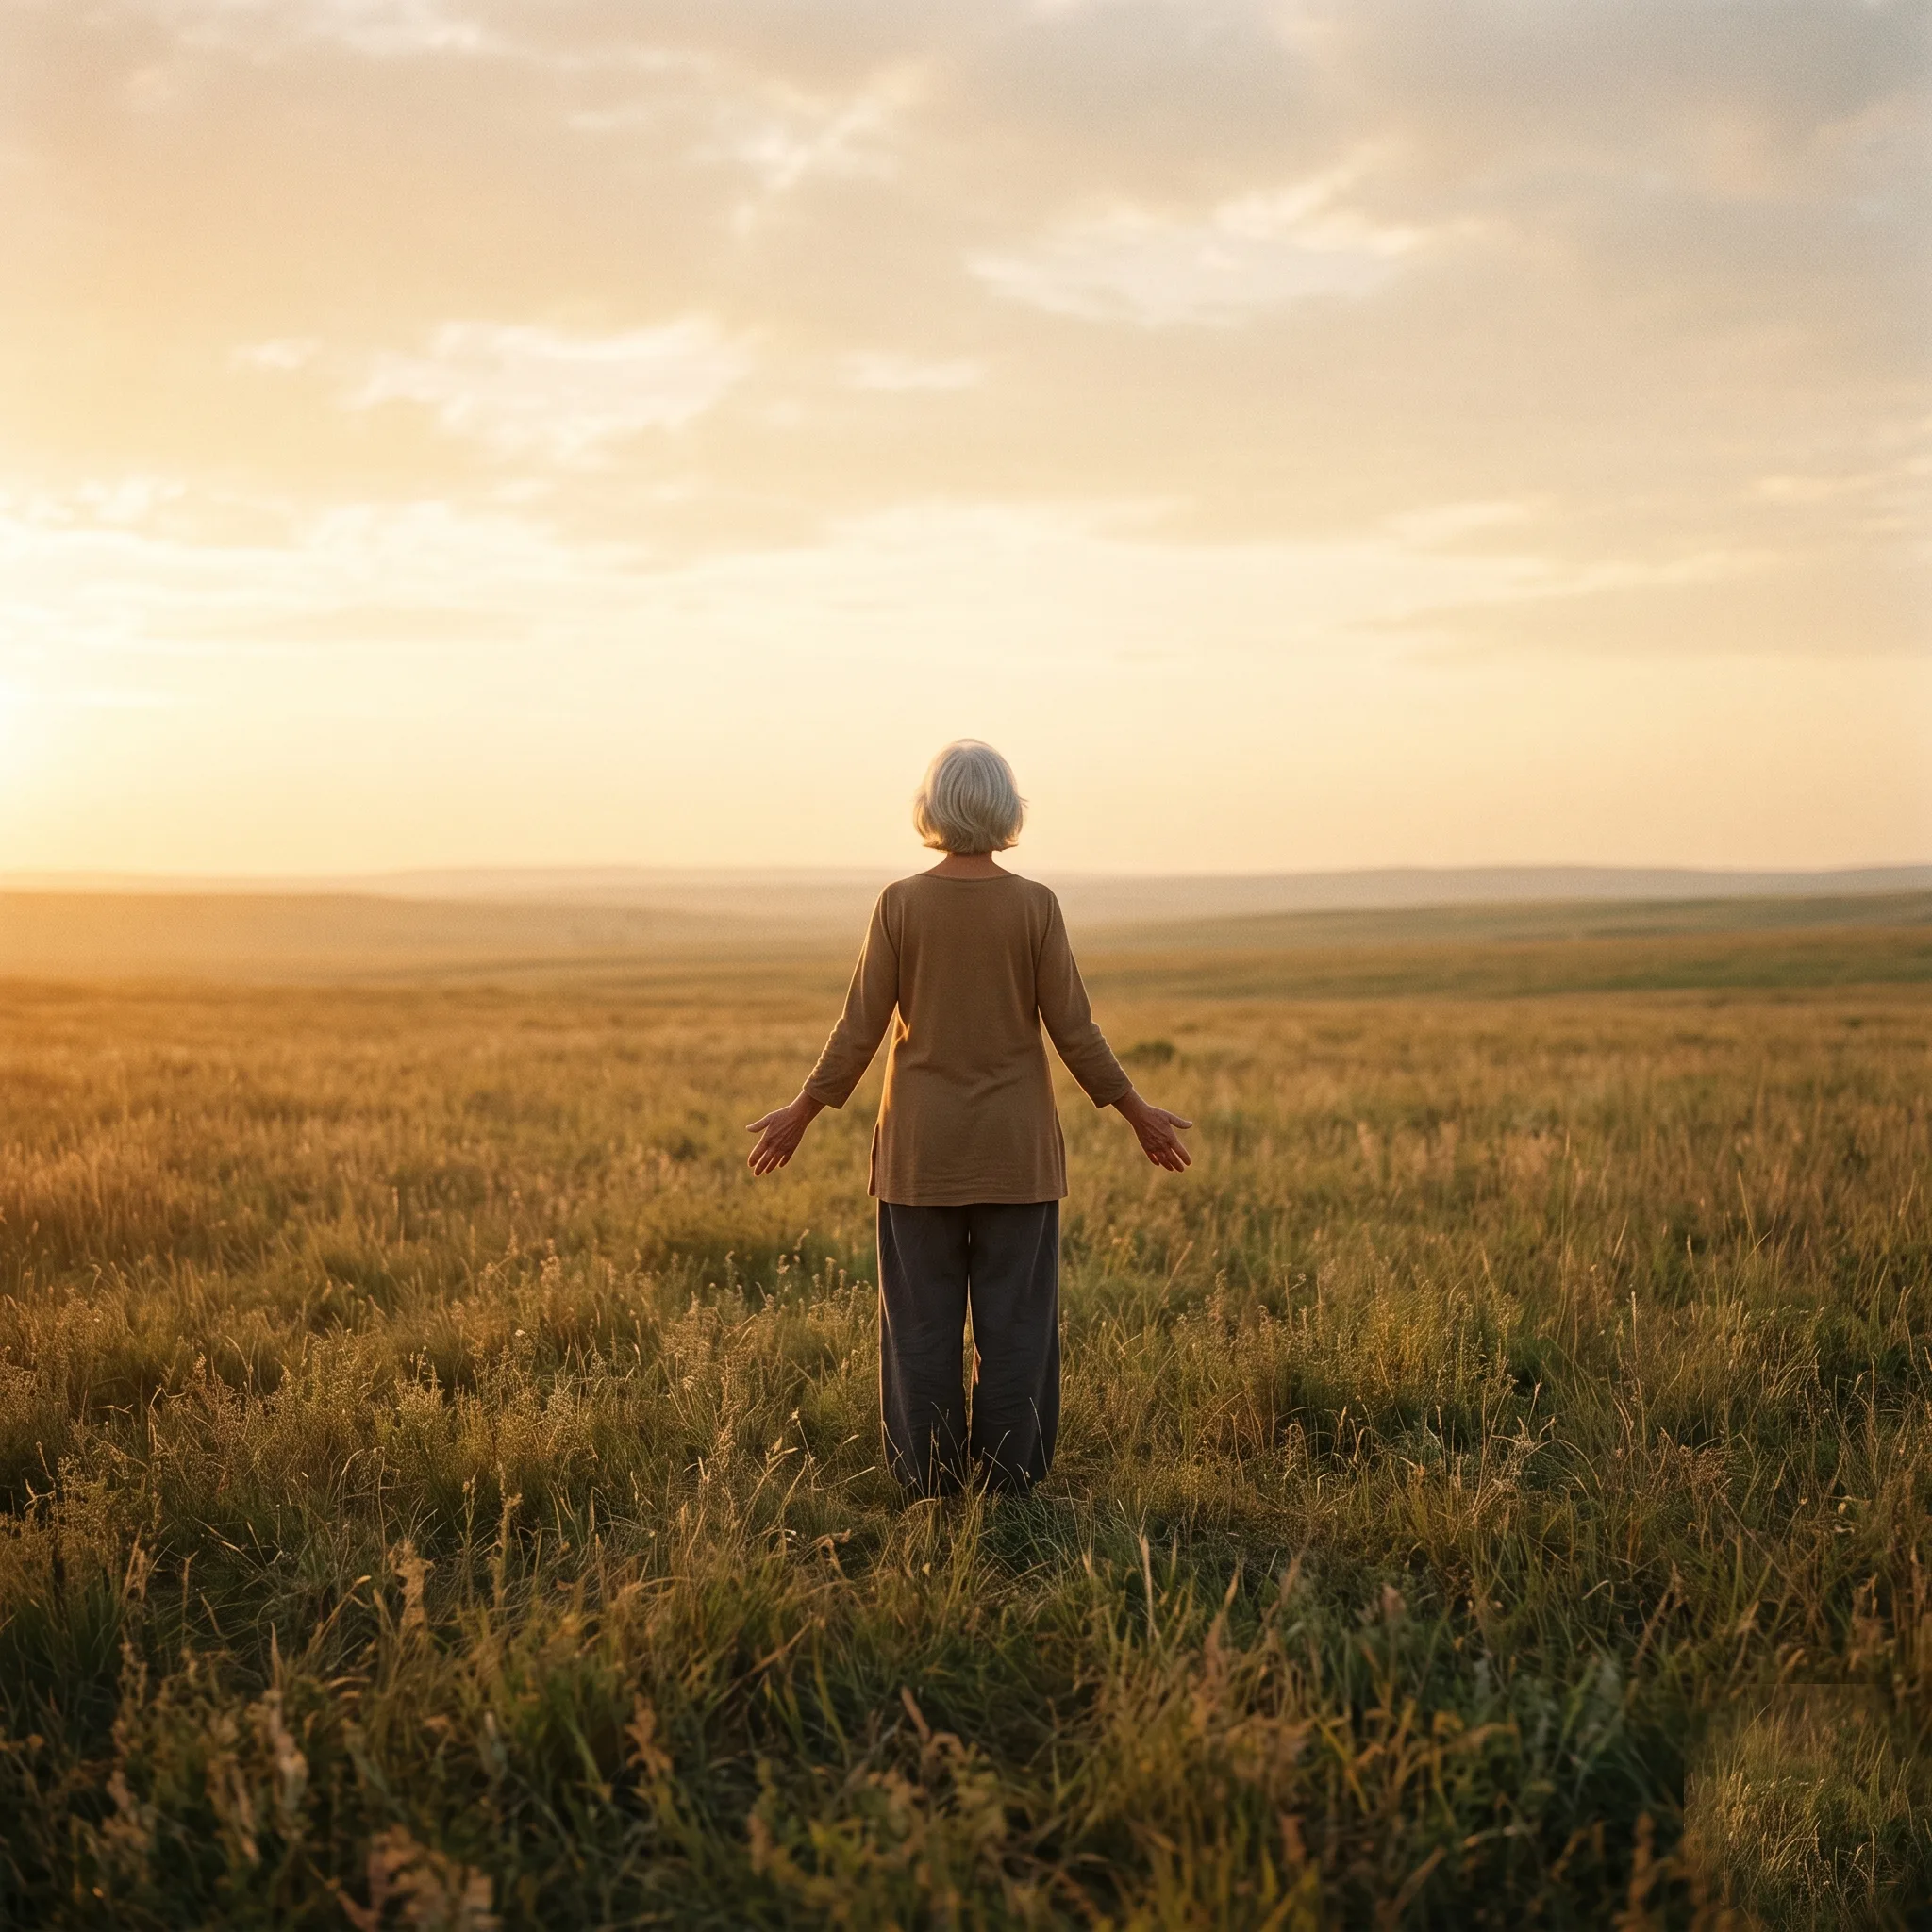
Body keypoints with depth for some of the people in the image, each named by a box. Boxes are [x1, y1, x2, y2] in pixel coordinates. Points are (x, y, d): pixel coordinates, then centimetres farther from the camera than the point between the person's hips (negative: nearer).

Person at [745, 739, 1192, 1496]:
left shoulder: (900, 903, -6)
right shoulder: (1034, 905, -7)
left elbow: (861, 1028, -5)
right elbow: (1072, 1030, -5)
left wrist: (803, 1111, 8)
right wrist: (1136, 1112, 7)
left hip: (921, 1149, 1)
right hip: (1015, 1149, 0)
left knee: (922, 1321, 7)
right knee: (1015, 1321, 6)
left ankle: (928, 1486, 11)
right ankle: (1010, 1484, 9)